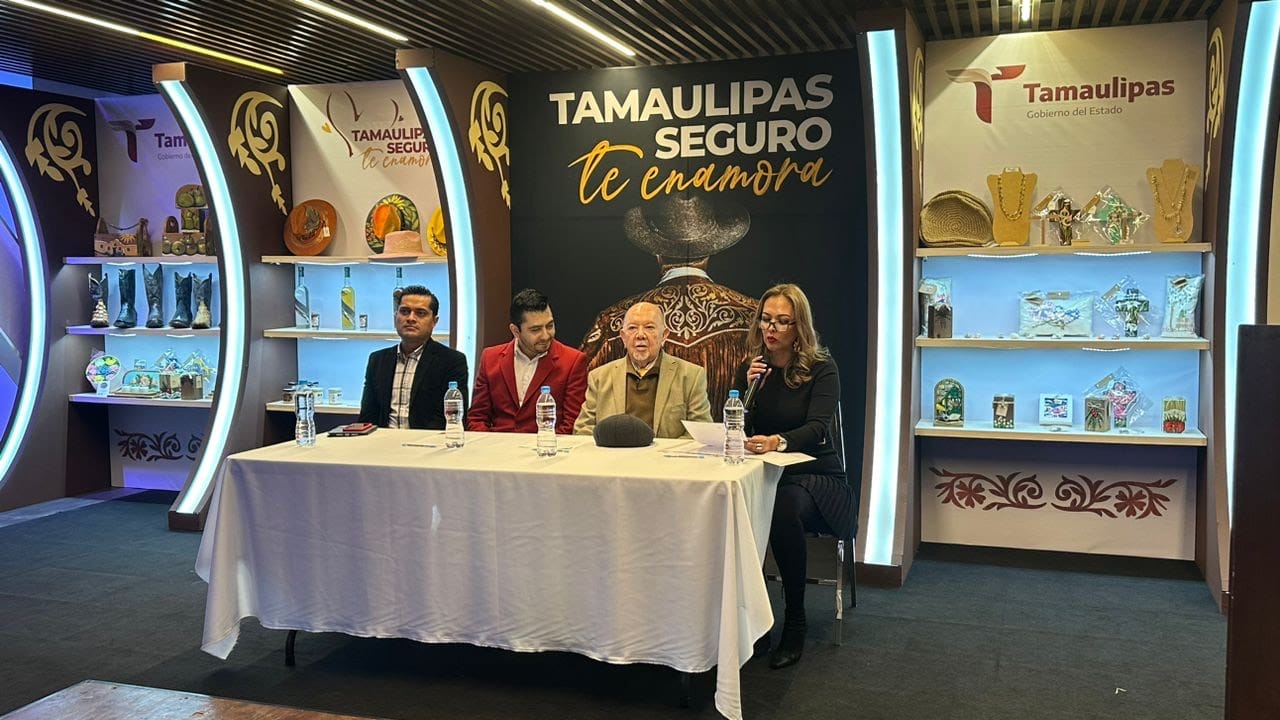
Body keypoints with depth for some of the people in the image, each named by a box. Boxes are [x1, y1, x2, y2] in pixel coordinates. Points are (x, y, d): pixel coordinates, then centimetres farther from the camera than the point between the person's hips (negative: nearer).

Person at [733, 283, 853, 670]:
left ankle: (795, 623, -21)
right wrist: (749, 388, -14)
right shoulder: (751, 367, 8)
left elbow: (817, 427, -21)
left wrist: (778, 441, -42)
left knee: (785, 508, -38)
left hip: (816, 475, -3)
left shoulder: (821, 367, -4)